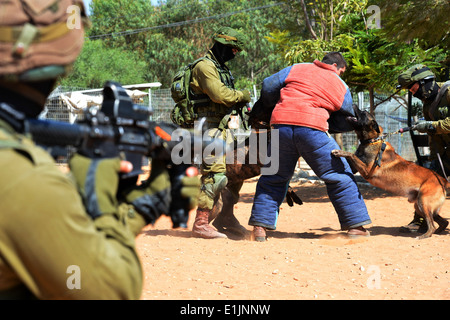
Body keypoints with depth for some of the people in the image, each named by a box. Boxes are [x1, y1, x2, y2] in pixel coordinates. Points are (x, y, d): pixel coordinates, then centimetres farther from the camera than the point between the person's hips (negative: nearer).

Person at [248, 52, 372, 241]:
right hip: (312, 129, -2)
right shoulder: (341, 87, 17)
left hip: (281, 125, 2)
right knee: (339, 176, 11)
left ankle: (260, 226, 12)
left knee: (273, 178, 17)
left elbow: (268, 86, 14)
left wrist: (269, 105, 34)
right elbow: (347, 123, 20)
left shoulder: (297, 69, 19)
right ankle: (356, 225, 11)